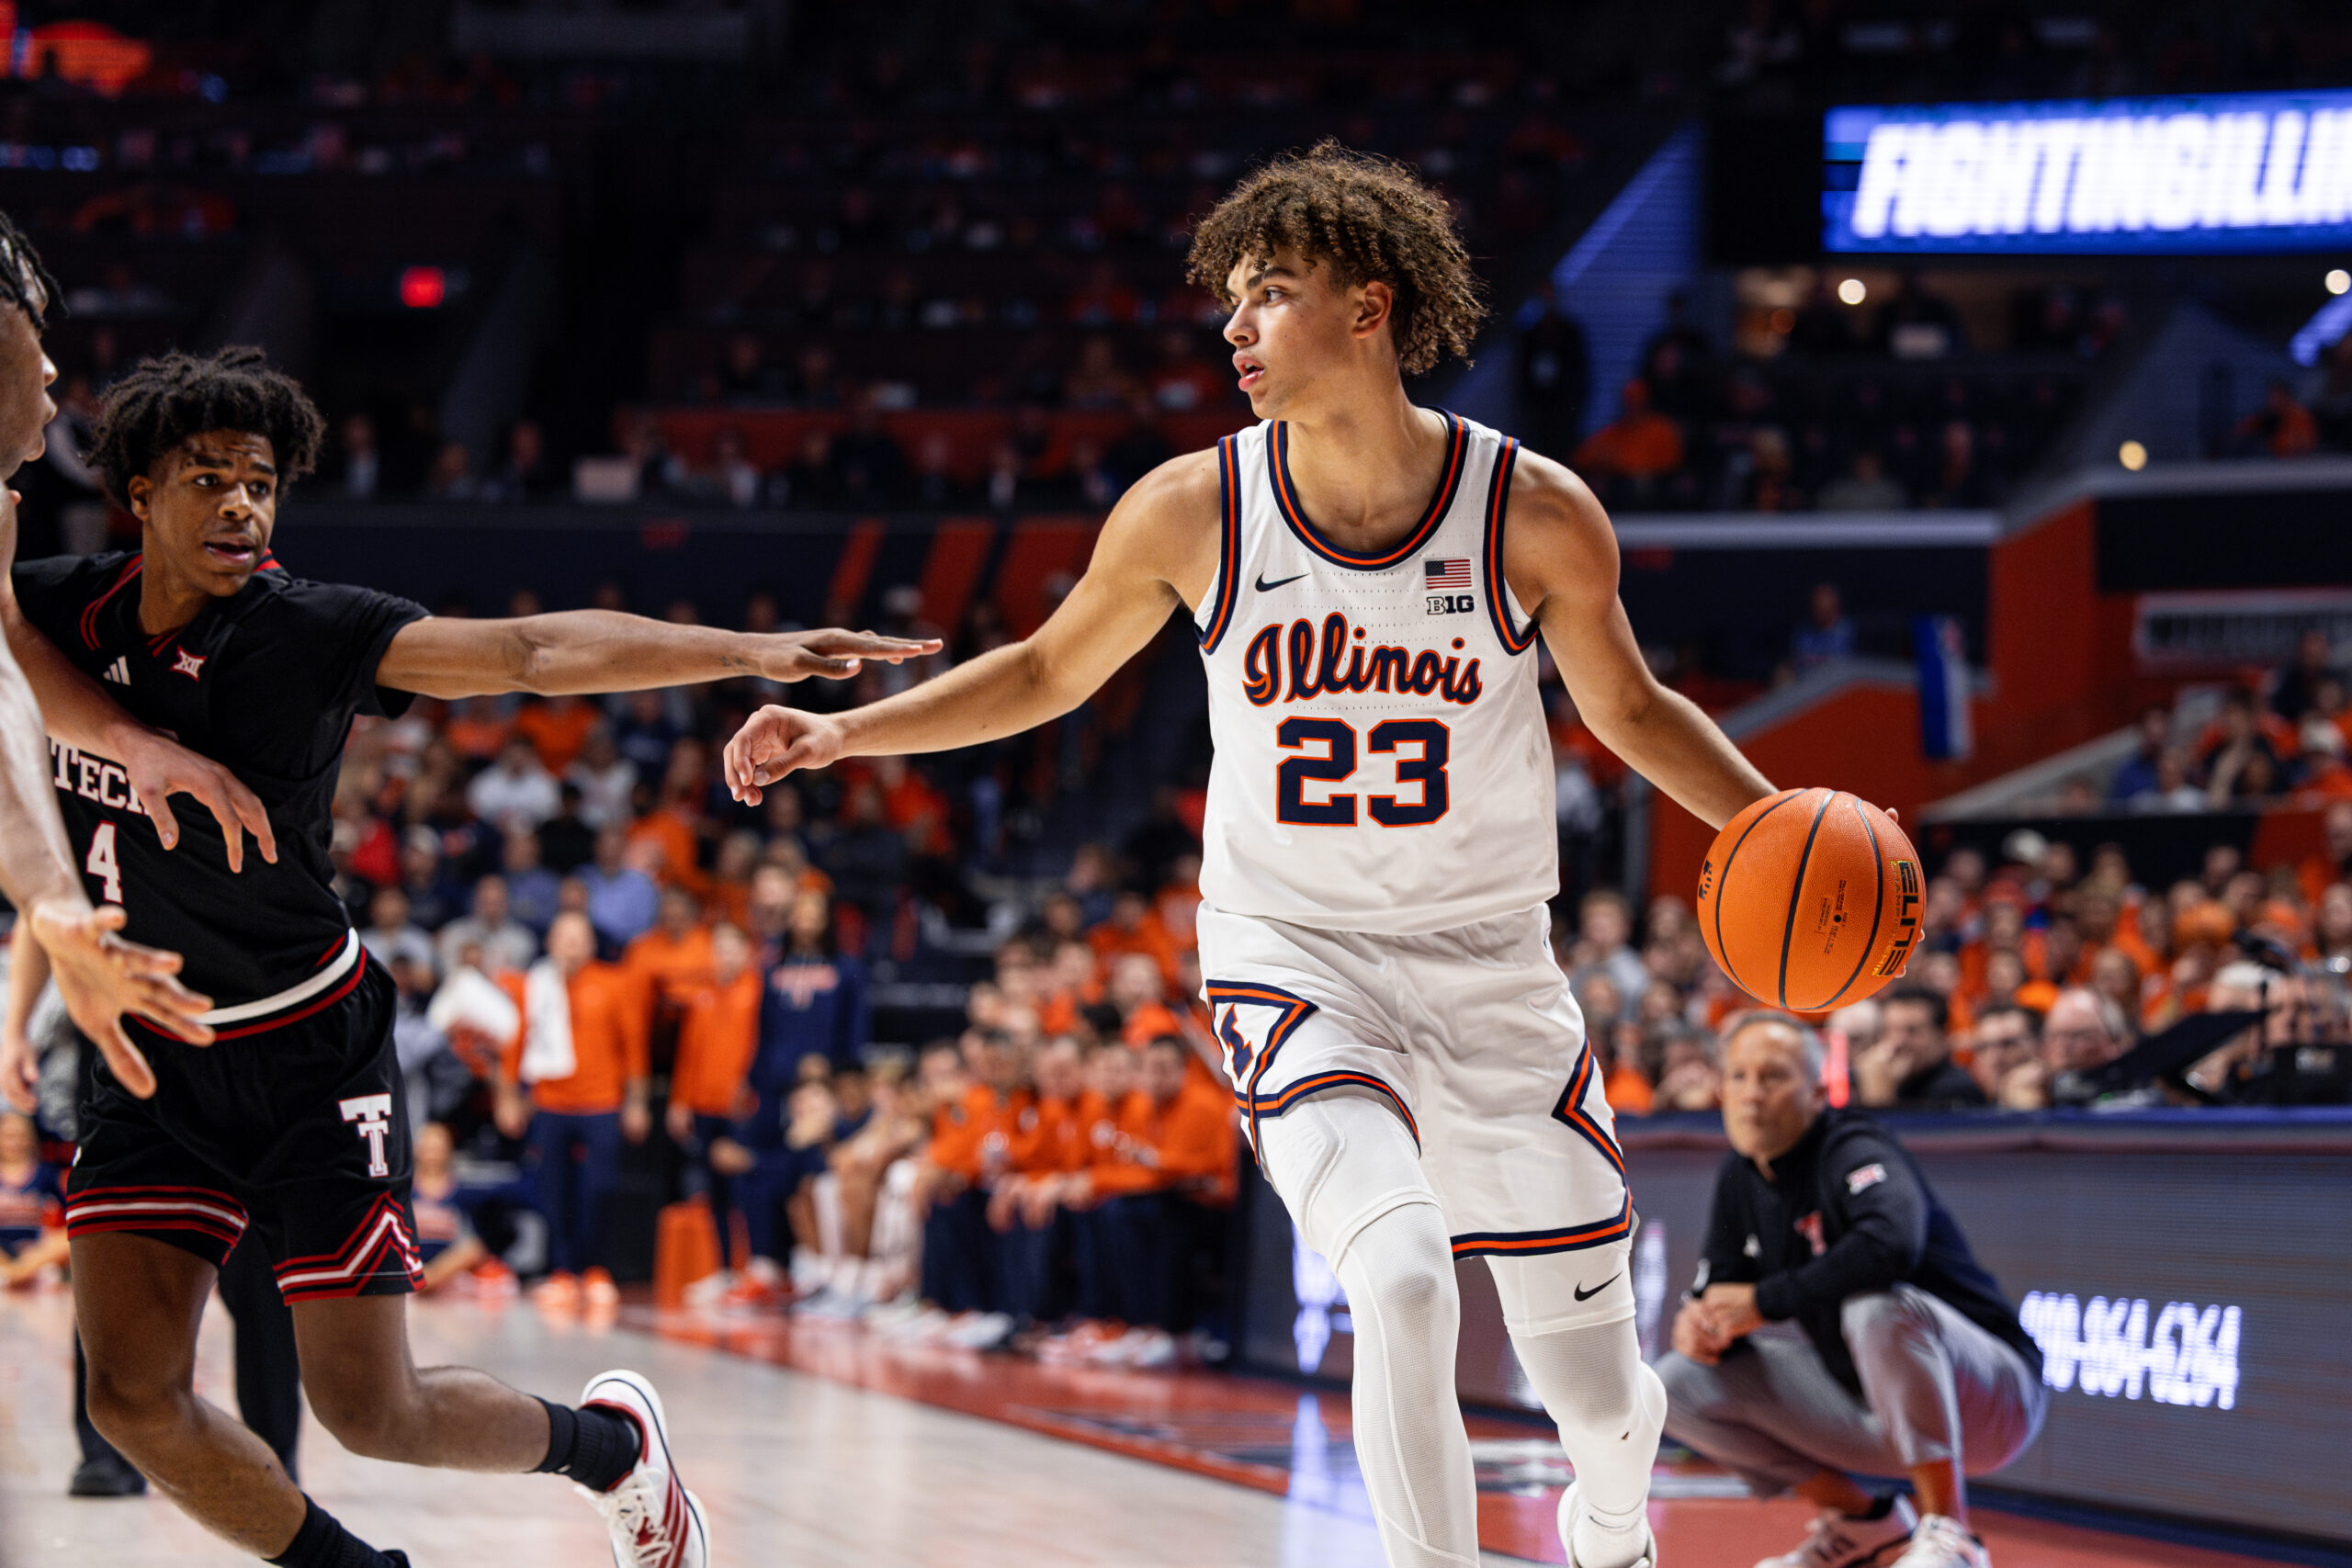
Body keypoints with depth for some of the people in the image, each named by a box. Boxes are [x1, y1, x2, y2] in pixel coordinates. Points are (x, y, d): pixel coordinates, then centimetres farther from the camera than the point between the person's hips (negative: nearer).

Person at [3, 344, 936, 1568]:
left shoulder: (302, 631, -16)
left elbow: (530, 651, -24)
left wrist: (748, 652, -35)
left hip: (311, 1053, -4)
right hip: (153, 1063, 4)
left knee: (373, 1414, -1)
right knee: (133, 1396, -6)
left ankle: (611, 1444, 29)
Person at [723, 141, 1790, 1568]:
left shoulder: (1535, 515, -11)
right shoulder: (1194, 511, -9)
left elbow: (1629, 709, 5)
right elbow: (1049, 672, 7)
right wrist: (843, 732, -1)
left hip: (1489, 968, 1)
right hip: (1291, 955, -1)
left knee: (1599, 1395, 7)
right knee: (1403, 1278, -29)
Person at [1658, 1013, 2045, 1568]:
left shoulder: (1854, 1153, -20)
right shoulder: (1740, 1179, 5)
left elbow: (1892, 1246, -41)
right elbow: (1718, 1288, 11)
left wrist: (1764, 1302, -31)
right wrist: (1697, 1323, -15)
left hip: (1989, 1402, -8)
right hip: (1871, 1414, 8)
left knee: (1878, 1306, -39)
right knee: (1680, 1384, 0)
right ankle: (1861, 1523, 11)